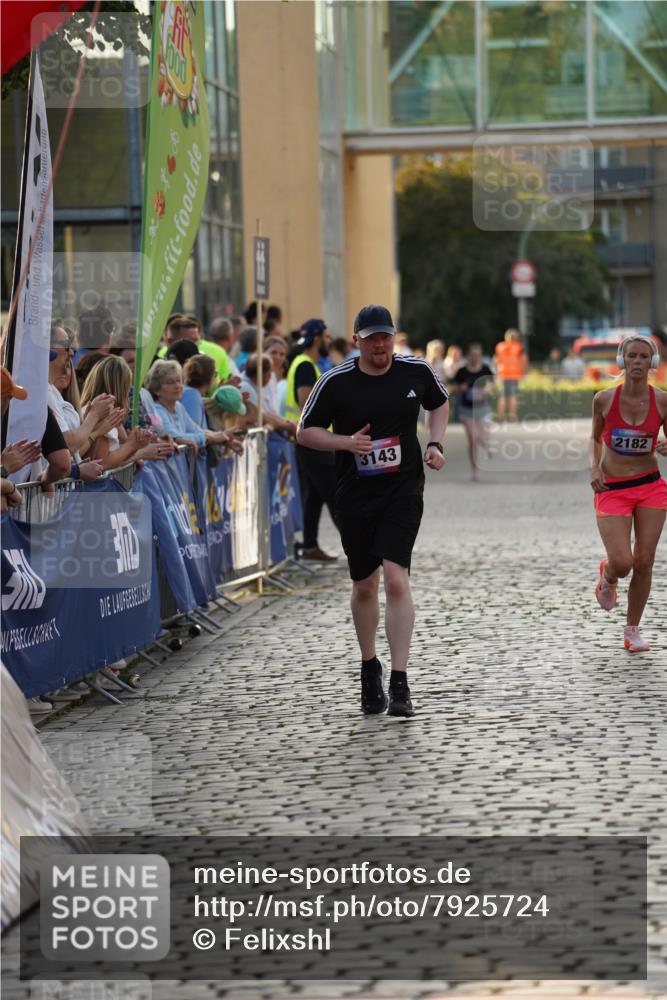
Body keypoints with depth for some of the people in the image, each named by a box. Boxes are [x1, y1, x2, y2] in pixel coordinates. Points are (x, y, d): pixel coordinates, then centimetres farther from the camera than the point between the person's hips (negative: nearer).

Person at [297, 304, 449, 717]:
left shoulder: (417, 371, -1)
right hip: (355, 496, 1)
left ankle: (399, 683, -17)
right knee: (364, 586, 12)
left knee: (396, 579, -17)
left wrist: (435, 443, 5)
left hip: (403, 492, -1)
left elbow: (440, 403, 20)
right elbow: (305, 432, 1)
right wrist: (347, 442, -15)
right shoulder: (336, 382, -6)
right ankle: (369, 669, 35)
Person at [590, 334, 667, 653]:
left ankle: (632, 630, 18)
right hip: (612, 491, -1)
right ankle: (607, 576, 25)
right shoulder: (604, 399, -7)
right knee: (622, 562, -14)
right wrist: (594, 467, -7)